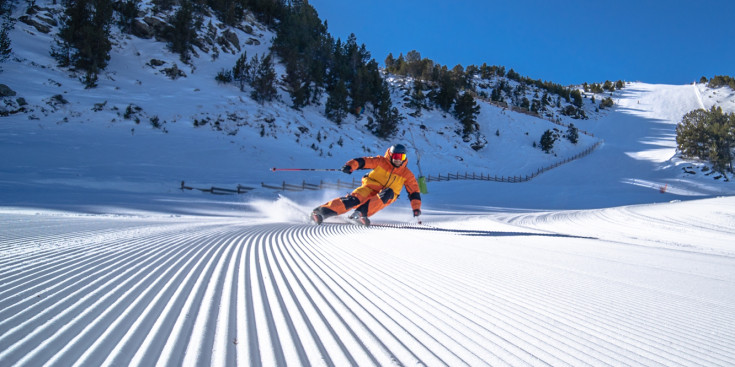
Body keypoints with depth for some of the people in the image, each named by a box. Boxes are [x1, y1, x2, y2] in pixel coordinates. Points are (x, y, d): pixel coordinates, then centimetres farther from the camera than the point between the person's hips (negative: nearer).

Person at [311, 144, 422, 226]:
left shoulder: (407, 174, 5)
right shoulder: (381, 161, 0)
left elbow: (414, 192, 8)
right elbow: (363, 161, -8)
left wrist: (416, 208, -2)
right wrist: (350, 166, -27)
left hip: (385, 197, 2)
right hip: (370, 188, -2)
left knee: (389, 192, -33)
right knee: (355, 199, -30)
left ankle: (361, 213, -46)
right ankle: (322, 212, -40)